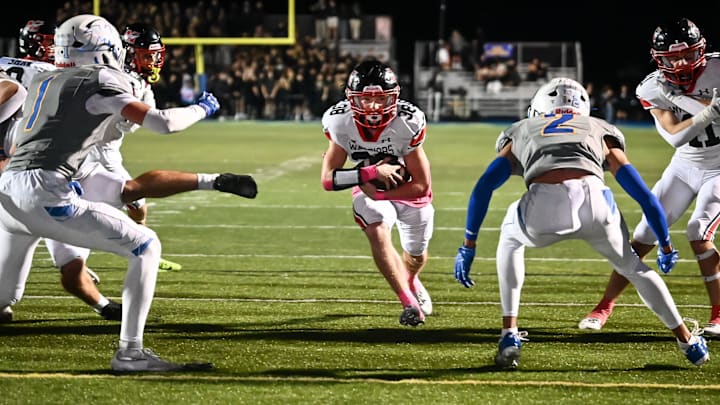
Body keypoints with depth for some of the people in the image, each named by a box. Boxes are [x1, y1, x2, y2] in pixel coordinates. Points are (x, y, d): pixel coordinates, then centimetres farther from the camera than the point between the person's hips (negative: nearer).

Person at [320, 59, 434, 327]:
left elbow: (421, 184, -25)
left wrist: (379, 193, -30)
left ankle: (411, 282, 55)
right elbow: (327, 179, -28)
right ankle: (410, 304, -23)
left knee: (416, 256, 18)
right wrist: (371, 173, -41)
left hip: (408, 190, 0)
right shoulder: (339, 121, -28)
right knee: (378, 234, -29)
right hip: (369, 190, 0)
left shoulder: (407, 122, -34)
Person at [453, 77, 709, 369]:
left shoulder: (521, 132, 36)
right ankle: (688, 342, 34)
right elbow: (645, 198, 32)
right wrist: (666, 247, 44)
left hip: (543, 205, -1)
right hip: (592, 199, 1)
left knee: (511, 240, 35)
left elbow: (483, 188, 21)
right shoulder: (601, 132, 36)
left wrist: (468, 245, 26)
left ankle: (509, 336, 25)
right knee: (631, 266, 30)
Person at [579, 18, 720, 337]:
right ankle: (604, 307, 11)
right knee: (644, 235, -1)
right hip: (685, 166, 3)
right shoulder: (654, 89, -13)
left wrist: (679, 97, -35)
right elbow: (676, 136, -24)